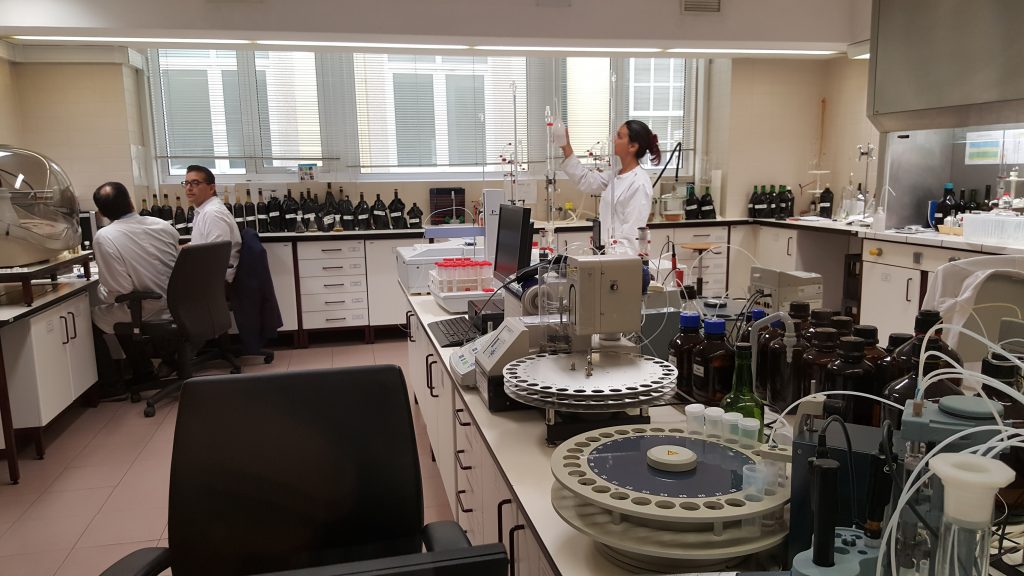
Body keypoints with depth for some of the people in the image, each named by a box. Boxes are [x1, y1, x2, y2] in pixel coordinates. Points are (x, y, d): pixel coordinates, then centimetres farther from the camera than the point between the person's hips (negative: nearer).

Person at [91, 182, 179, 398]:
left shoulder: (104, 237, -18)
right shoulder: (163, 225, -1)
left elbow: (118, 292, -19)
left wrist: (100, 293, 5)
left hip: (145, 314, -6)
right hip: (174, 307, 6)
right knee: (120, 311, 32)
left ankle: (111, 386, 24)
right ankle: (142, 371, 40)